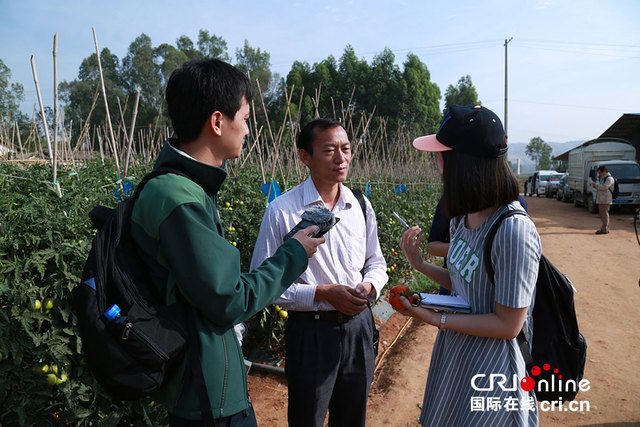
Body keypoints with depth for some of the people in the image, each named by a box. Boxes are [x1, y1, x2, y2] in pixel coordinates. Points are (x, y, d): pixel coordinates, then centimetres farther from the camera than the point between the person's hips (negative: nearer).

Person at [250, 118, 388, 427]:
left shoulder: (361, 206, 2)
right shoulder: (282, 211, -14)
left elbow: (376, 263, 13)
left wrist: (369, 286, -10)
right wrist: (323, 293, -20)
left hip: (358, 325, 5)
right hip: (311, 331, -4)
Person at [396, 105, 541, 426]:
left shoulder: (514, 231, -28)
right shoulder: (462, 218, -3)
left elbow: (507, 325, -22)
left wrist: (435, 318, -20)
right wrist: (420, 265, 2)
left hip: (490, 368, -8)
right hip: (452, 349, 8)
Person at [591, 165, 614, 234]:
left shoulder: (609, 178, -9)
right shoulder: (602, 178, 21)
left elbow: (605, 187, -20)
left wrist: (596, 185, -14)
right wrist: (595, 185, 7)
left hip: (606, 200, -10)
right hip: (601, 200, 10)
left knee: (604, 214, -9)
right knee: (602, 214, 12)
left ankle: (604, 229, -8)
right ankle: (606, 228, 19)